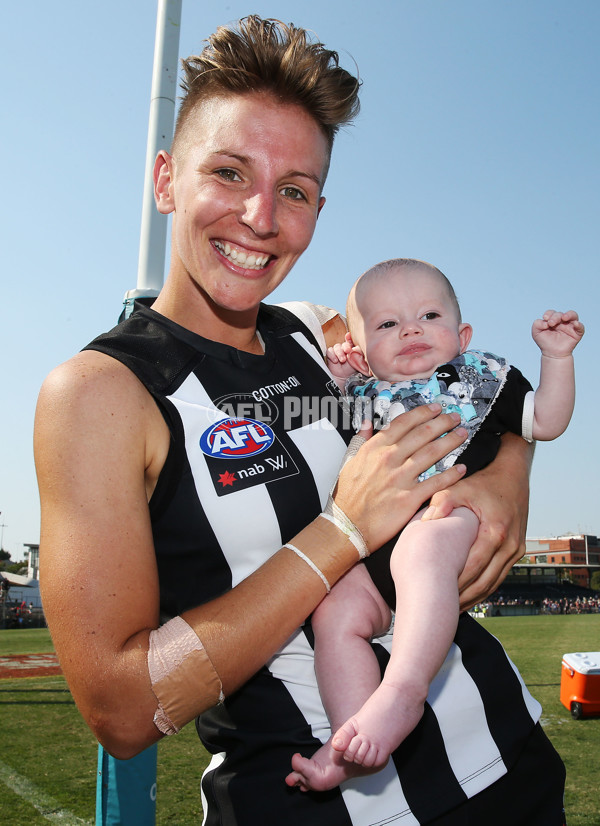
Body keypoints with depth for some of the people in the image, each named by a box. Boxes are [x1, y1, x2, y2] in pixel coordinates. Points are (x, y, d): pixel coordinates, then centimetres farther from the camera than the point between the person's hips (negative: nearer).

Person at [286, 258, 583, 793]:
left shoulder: (481, 377, 15)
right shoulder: (361, 392, 22)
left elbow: (546, 422, 13)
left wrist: (557, 357, 1)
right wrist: (333, 385, 16)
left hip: (451, 512, -4)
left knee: (421, 547, -39)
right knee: (335, 611, -21)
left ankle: (403, 689, -45)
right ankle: (351, 739, -20)